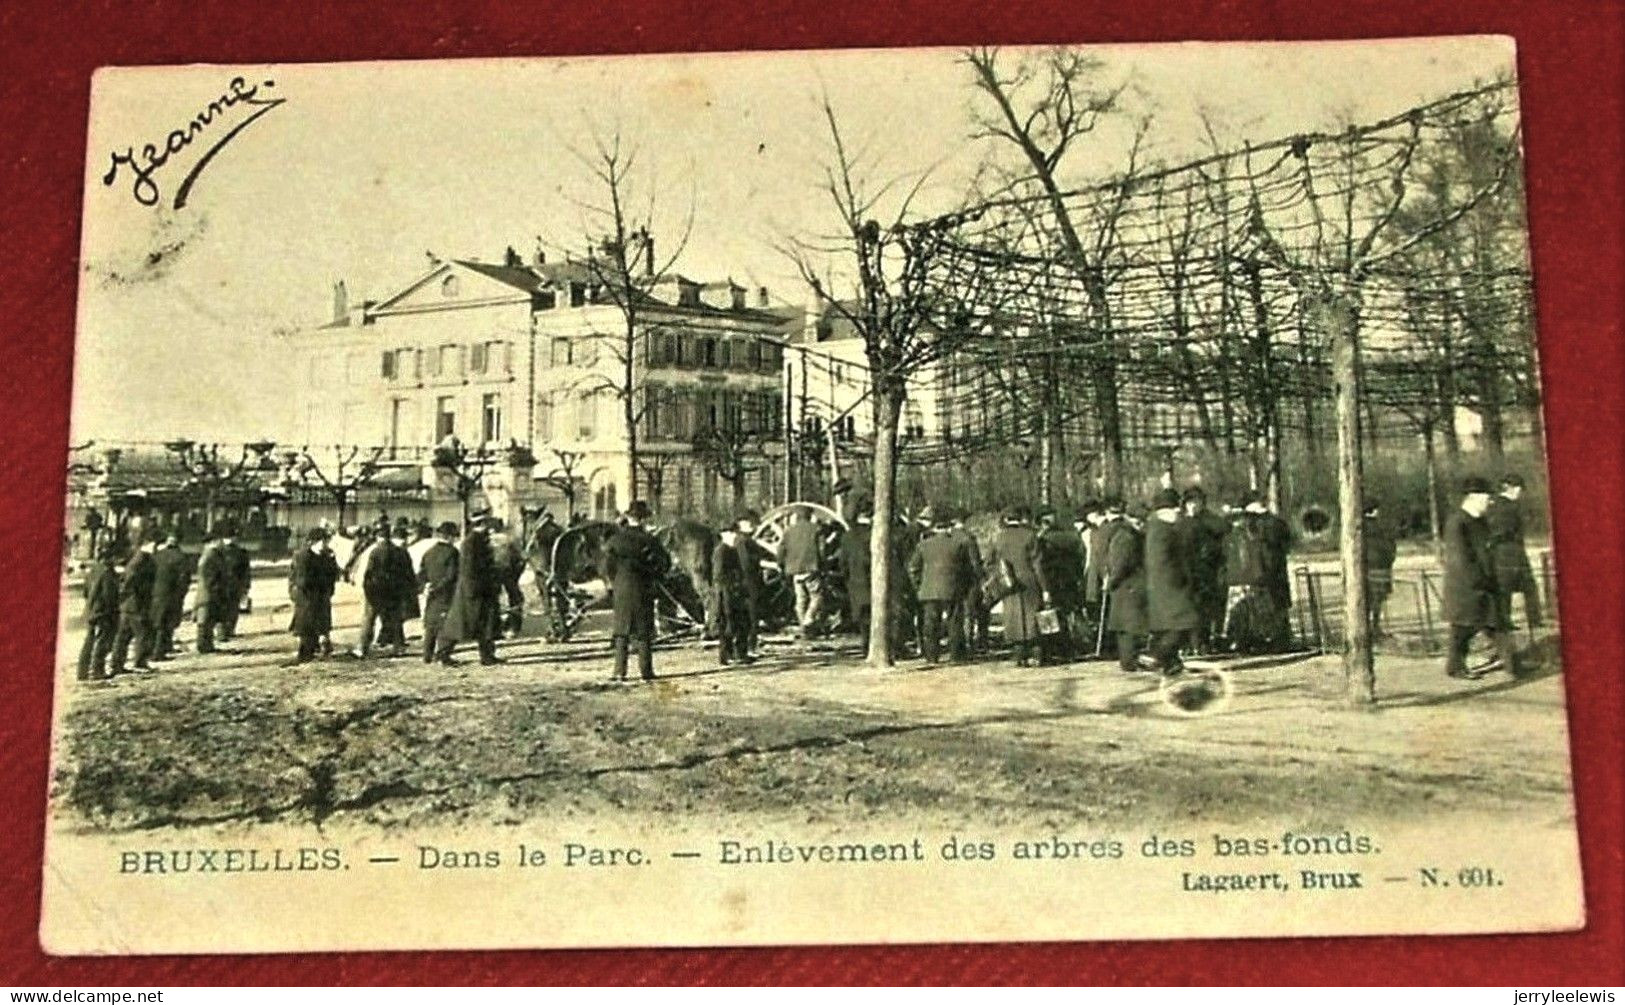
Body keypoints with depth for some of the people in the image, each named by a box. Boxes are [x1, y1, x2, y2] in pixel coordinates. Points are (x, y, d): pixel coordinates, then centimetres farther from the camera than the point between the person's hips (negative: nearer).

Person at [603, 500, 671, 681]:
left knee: (622, 632, 7)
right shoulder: (648, 539, -7)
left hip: (621, 589, 2)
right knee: (644, 632, 5)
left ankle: (620, 671, 3)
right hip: (643, 590, -2)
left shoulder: (616, 538, -2)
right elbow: (665, 562, -6)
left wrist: (613, 582, 14)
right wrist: (653, 576, 9)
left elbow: (607, 565, 0)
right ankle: (645, 670, 3)